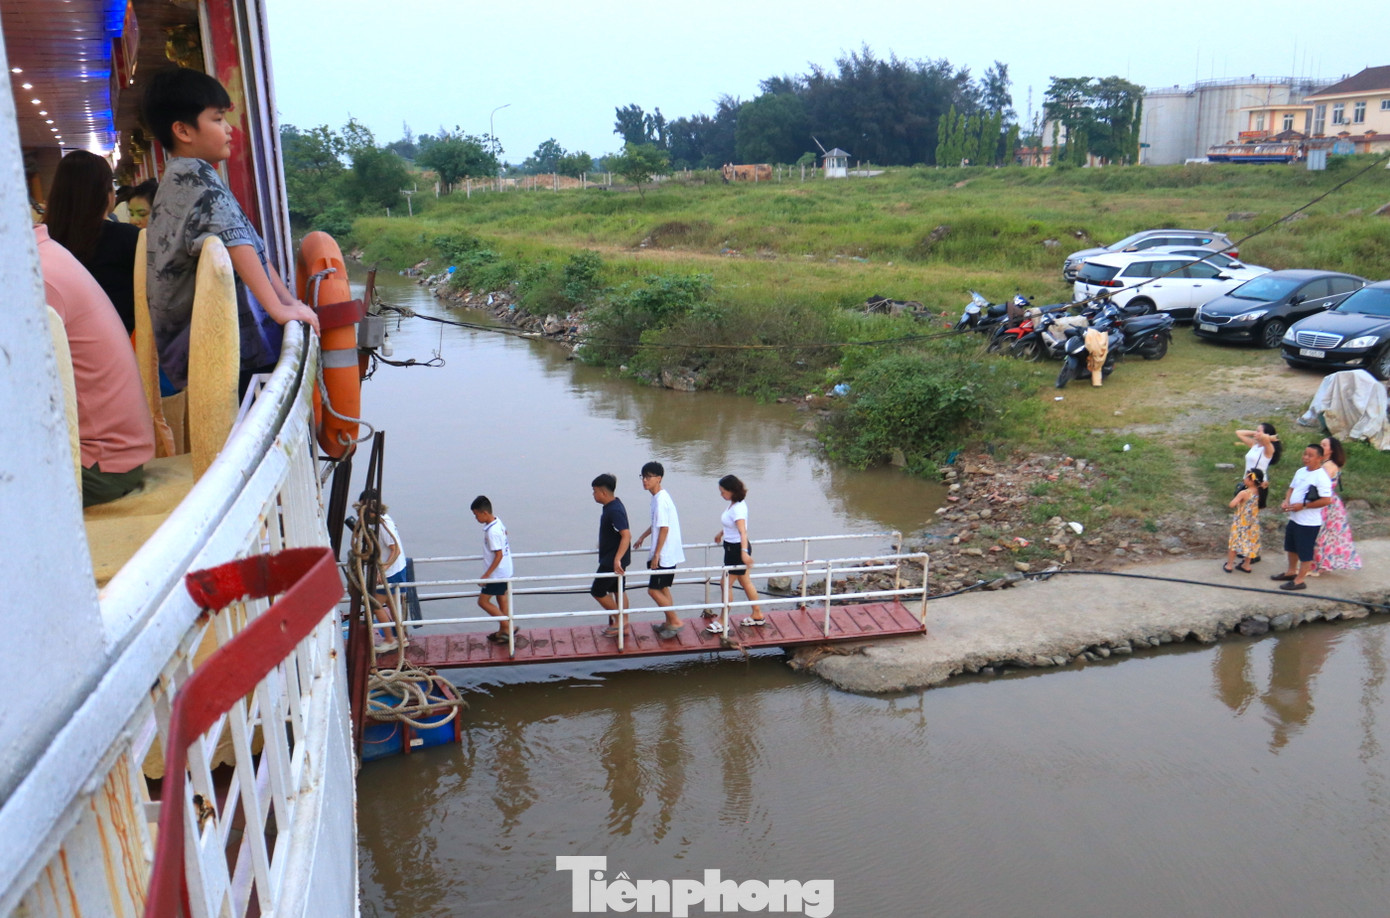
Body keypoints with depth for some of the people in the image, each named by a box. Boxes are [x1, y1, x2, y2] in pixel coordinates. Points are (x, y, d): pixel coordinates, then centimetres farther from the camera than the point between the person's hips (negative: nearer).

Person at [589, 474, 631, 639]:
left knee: (597, 591, -1)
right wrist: (603, 544, 37)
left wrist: (617, 559, -38)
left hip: (613, 561, -10)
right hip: (611, 558, 10)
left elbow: (626, 535, -33)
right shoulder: (611, 506, 7)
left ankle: (619, 620, 9)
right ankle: (622, 624, 25)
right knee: (616, 591, 16)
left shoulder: (614, 511, -24)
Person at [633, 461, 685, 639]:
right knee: (663, 588, 17)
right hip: (667, 553, 10)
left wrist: (656, 554, -19)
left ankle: (676, 621, 4)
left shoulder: (661, 500, -21)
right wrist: (643, 536, 31)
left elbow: (664, 528, -23)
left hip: (665, 554, -10)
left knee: (654, 590, -4)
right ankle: (669, 622, 27)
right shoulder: (659, 496, 10)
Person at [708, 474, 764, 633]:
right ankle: (757, 615, 29)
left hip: (737, 549, -10)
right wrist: (721, 533, 39)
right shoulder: (736, 503, 4)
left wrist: (744, 552, -48)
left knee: (725, 584, -1)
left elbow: (742, 531, -37)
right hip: (732, 547, 10)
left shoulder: (737, 508, -25)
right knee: (745, 581, 18)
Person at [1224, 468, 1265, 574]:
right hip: (1253, 523, 6)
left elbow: (1232, 504, -31)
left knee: (1234, 542, 8)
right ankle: (1246, 565, 27)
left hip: (1241, 523, -6)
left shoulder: (1244, 493, -24)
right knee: (1250, 543, 17)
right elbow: (1262, 507, 11)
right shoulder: (1260, 492, -4)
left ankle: (1229, 565, 14)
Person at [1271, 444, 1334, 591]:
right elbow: (1292, 488, 17)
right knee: (1291, 547, 23)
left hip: (1309, 522, -9)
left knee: (1305, 551, 4)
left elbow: (1326, 500, -25)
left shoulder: (1321, 477, -20)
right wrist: (1286, 501, -2)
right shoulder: (1300, 472, 6)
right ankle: (1291, 572, 41)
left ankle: (1299, 580, 15)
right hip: (1294, 518, 9)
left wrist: (1303, 505, -22)